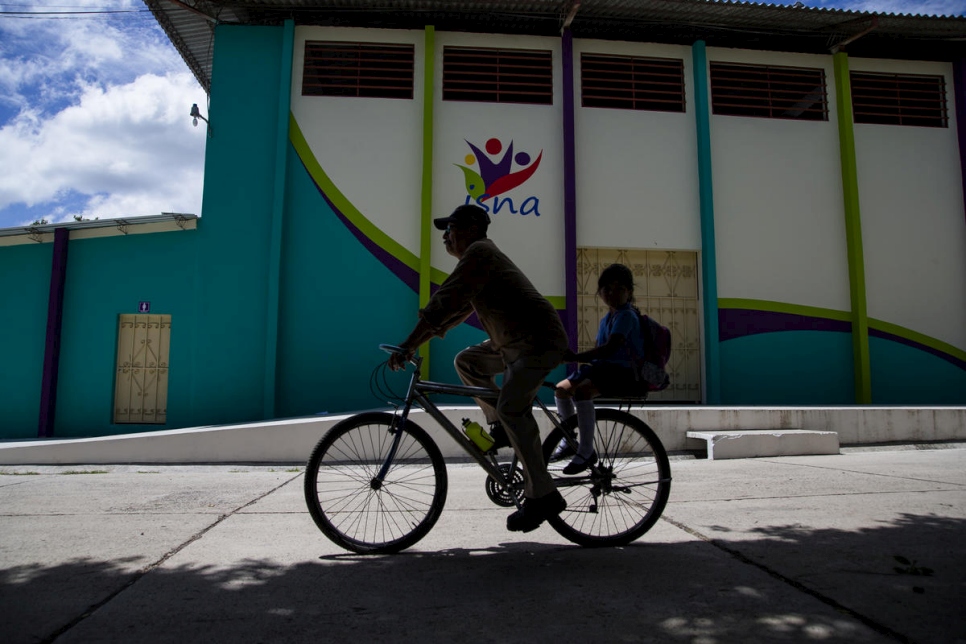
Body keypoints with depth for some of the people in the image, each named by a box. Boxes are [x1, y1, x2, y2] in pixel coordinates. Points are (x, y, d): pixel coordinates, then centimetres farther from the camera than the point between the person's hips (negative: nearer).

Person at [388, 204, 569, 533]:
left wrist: (408, 344, -20)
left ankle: (543, 496, -14)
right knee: (466, 362, 12)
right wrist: (415, 344, 12)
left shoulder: (479, 252, -12)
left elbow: (445, 301, -21)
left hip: (539, 340, -10)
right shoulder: (482, 255, 19)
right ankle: (502, 426, 15)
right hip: (514, 342, 10)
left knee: (511, 407, -19)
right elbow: (456, 309, 19)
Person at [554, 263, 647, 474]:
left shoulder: (626, 315, -11)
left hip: (624, 372, -9)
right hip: (604, 368, 9)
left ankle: (586, 451, -25)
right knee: (562, 389, 0)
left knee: (582, 390, -32)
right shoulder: (606, 319, 18)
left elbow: (611, 347, -26)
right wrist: (575, 357, -2)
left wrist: (575, 357, -33)